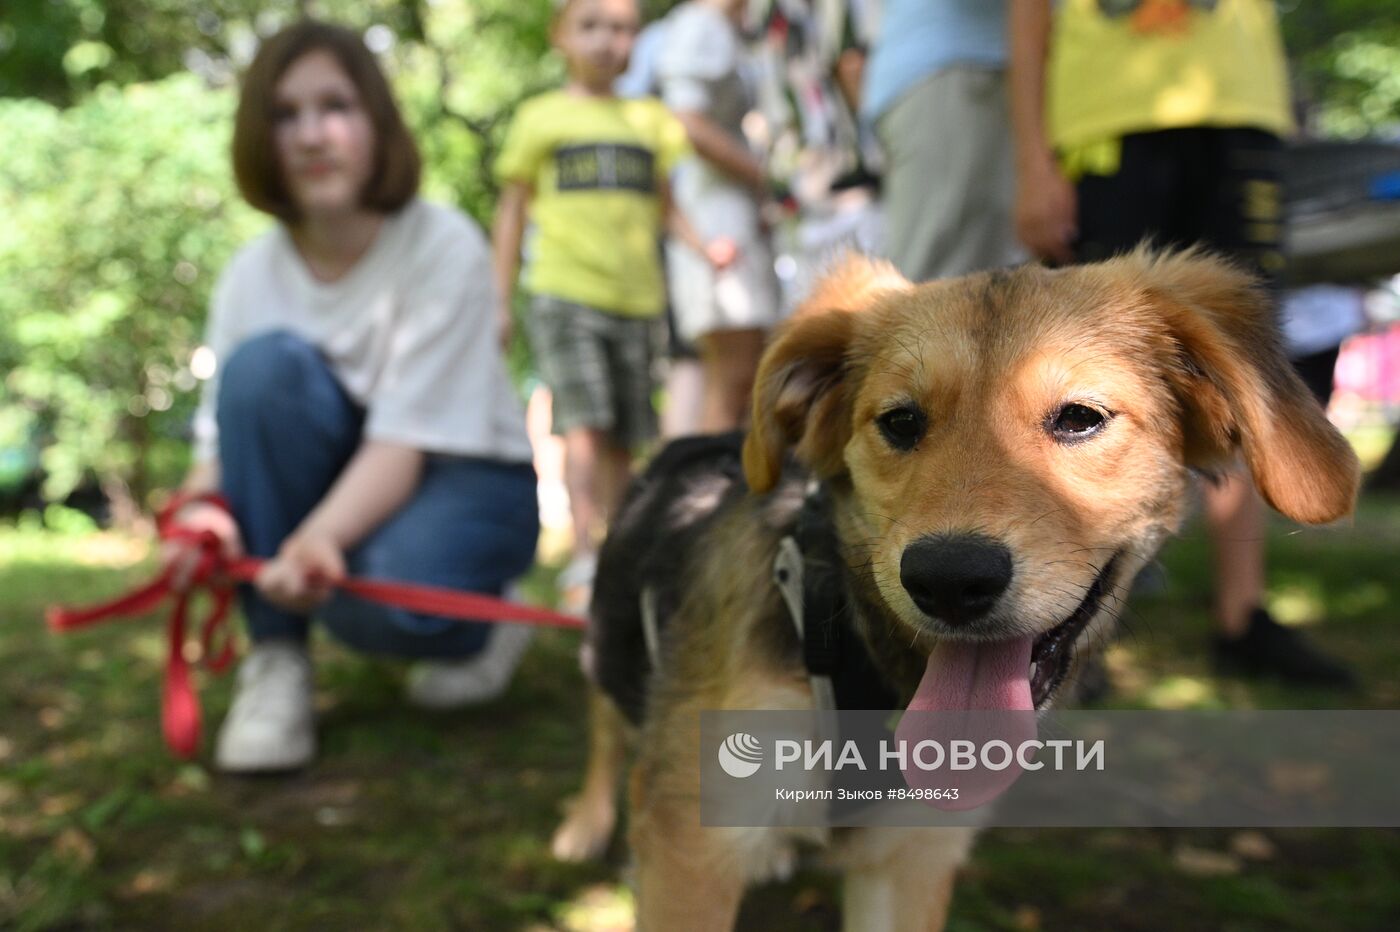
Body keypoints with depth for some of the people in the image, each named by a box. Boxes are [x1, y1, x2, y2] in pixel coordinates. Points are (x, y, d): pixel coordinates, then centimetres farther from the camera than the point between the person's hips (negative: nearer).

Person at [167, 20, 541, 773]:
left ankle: (472, 620, 2)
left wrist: (318, 538, -44)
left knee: (381, 591, -38)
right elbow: (222, 436, -8)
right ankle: (276, 660, -15)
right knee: (266, 364, -27)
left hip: (461, 478, -4)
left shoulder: (444, 247, -19)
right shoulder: (253, 273, -6)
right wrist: (202, 514, -32)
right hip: (338, 479, 4)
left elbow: (403, 443, -26)